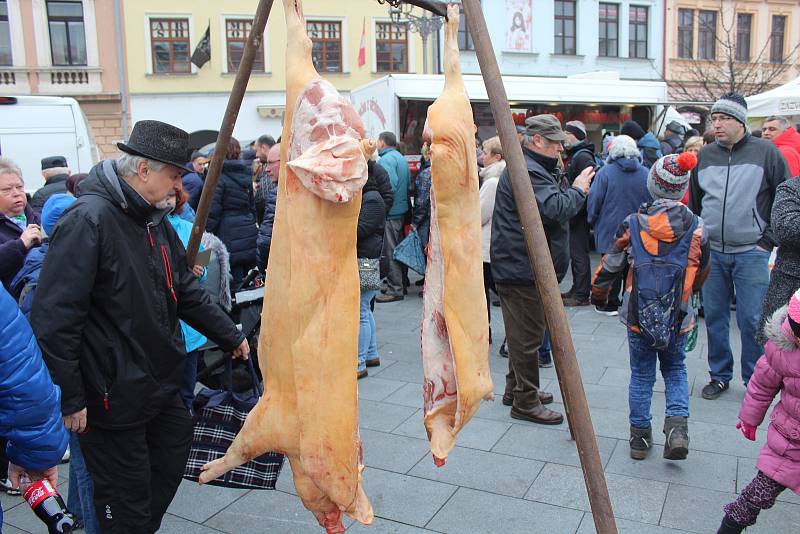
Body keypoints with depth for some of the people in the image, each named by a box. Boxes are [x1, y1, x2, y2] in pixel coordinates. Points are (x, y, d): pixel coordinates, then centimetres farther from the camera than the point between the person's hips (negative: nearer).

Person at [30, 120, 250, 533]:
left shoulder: (154, 219, 8)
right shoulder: (88, 221, -21)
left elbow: (187, 292, 16)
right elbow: (54, 318, -23)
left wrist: (231, 336, 17)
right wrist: (69, 398, -21)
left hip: (161, 386, 9)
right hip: (112, 396, -9)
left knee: (169, 469, 22)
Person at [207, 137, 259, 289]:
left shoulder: (218, 178, -10)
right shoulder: (246, 175, 11)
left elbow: (212, 212, -12)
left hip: (230, 239, -7)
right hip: (250, 236, 7)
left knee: (235, 284, -2)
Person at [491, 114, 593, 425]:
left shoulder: (532, 168, 19)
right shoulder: (527, 172, -18)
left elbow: (551, 206, 22)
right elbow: (555, 209, -29)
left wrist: (575, 190, 7)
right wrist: (578, 190, -13)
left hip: (517, 267, 11)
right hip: (523, 269, -11)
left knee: (523, 333, 20)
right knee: (528, 335, -2)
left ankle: (516, 389, 32)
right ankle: (526, 402, 8)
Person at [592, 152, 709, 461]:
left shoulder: (633, 224, -10)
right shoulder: (697, 228, -6)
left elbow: (610, 265, -2)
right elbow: (701, 274, 9)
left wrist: (598, 294, 16)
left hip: (639, 316, -1)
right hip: (678, 319, 1)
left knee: (641, 375, 14)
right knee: (675, 370, 21)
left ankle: (640, 435, 20)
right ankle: (677, 425, 4)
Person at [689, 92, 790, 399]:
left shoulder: (765, 152, -3)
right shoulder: (705, 156, 7)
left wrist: (768, 239, -2)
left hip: (751, 253, -3)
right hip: (712, 252, 4)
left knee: (752, 320, 0)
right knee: (714, 316, 9)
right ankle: (720, 375, 24)